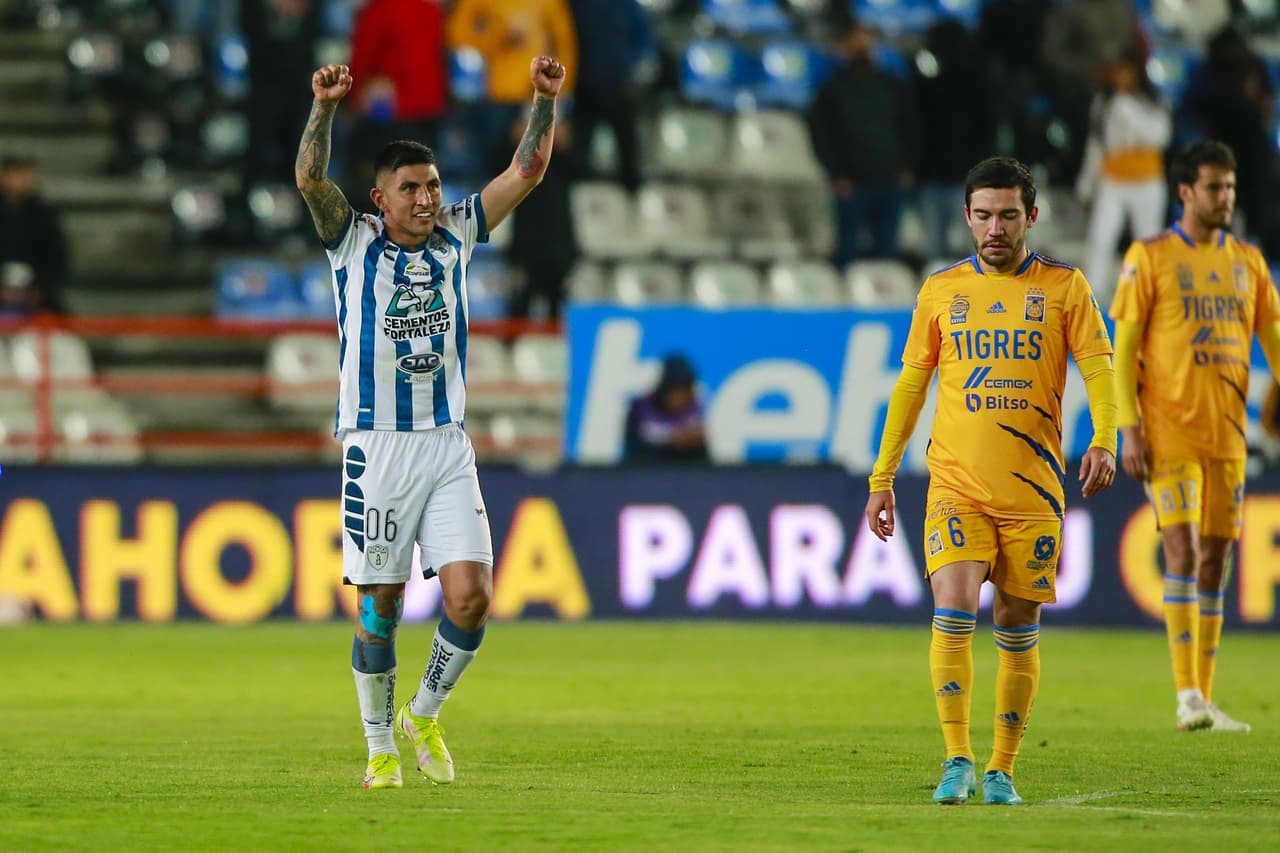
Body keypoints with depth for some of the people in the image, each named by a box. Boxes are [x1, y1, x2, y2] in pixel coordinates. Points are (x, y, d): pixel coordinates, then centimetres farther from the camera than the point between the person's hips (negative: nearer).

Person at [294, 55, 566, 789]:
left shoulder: (456, 236, 9)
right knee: (380, 607, 1)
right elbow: (310, 179, -16)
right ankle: (382, 748, 15)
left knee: (471, 596, -9)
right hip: (377, 447, -3)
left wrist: (546, 102, -7)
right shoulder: (354, 241, 0)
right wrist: (326, 108, -31)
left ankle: (426, 714, 15)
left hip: (448, 446, 3)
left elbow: (526, 174, 6)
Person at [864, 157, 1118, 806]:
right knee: (954, 610, -18)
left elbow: (1098, 368, -3)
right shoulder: (941, 290, 9)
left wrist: (1103, 442, -21)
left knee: (1017, 629, 4)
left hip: (1032, 493, 0)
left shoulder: (1064, 287, 5)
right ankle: (957, 762, -15)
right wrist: (882, 478, 12)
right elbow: (910, 384, 14)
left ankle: (1002, 771, 16)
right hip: (956, 485, 0)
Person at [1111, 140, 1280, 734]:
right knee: (1182, 548, -14)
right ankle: (1187, 695, -16)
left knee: (1214, 558, 6)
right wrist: (1130, 430, -10)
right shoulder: (1150, 257, -1)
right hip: (1168, 431, -4)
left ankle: (1204, 702, 12)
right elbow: (1123, 349, -3)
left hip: (1226, 433, 4)